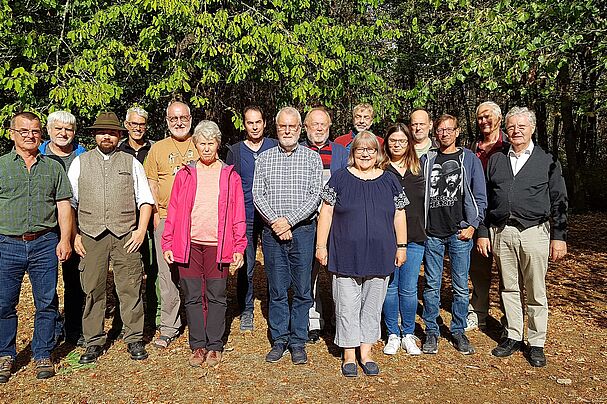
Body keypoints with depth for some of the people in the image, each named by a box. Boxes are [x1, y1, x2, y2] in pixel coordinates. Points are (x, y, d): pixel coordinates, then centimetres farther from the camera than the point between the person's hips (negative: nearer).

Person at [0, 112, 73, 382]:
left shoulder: (53, 167, 11)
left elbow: (63, 205, 8)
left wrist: (65, 240, -1)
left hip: (45, 244, 1)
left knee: (46, 303, 4)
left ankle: (43, 355, 19)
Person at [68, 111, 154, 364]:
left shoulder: (131, 163, 11)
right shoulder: (80, 162, 12)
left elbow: (145, 200, 9)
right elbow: (68, 202, 10)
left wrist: (141, 230, -2)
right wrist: (74, 235, 2)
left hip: (125, 236, 0)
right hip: (90, 236, 1)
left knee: (130, 288, 0)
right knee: (93, 290, 4)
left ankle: (134, 339, 12)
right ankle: (94, 341, 17)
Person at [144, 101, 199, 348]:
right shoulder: (158, 148, 11)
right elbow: (151, 184, 10)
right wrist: (155, 214, 2)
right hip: (166, 219, 1)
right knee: (168, 276, 3)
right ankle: (169, 329, 15)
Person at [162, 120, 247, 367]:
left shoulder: (230, 176, 5)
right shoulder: (184, 175, 8)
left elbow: (238, 215, 4)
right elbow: (173, 212, 8)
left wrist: (239, 247, -1)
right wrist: (167, 244, 3)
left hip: (217, 245, -1)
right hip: (188, 244, 1)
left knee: (216, 297, 5)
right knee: (192, 297, 7)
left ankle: (214, 346, 18)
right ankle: (198, 345, 20)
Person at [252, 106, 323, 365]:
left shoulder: (312, 158, 5)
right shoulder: (264, 158, 9)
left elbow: (316, 195, -4)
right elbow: (257, 195, 2)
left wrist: (289, 220, -13)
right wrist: (275, 221, -11)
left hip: (303, 230, -1)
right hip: (272, 232, 1)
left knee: (302, 290, 4)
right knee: (277, 289, 7)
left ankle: (298, 341, 17)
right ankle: (279, 339, 21)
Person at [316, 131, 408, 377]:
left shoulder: (389, 181, 7)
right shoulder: (340, 178, 0)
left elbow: (399, 216, 11)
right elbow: (326, 213, 0)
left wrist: (401, 246, 7)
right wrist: (321, 245, -4)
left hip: (379, 257, 2)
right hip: (346, 256, -2)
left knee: (372, 306, 12)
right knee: (347, 307, 5)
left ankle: (366, 353, 26)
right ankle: (349, 355, 20)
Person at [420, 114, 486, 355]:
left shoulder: (469, 159, 5)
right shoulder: (426, 159, 9)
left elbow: (480, 197, 5)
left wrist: (472, 225, -4)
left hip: (459, 233, -1)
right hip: (432, 233, 1)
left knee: (461, 287, 6)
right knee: (432, 286, 6)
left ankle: (458, 331, 21)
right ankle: (431, 331, 18)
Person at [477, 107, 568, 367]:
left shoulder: (548, 161, 6)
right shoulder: (496, 160, 12)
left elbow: (559, 202, 5)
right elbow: (485, 199, 11)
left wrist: (559, 237, -1)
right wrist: (483, 233, 7)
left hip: (534, 232, -2)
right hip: (501, 233, 2)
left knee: (536, 292, 4)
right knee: (509, 288, 10)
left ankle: (536, 343, 17)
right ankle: (513, 336, 23)